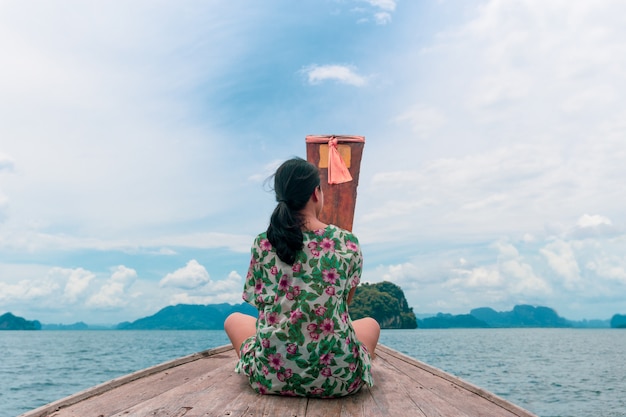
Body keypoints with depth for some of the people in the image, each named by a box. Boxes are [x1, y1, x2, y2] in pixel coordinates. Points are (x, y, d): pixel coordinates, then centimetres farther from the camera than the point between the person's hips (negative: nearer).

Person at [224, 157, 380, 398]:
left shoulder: (262, 243, -6)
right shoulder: (348, 242, -6)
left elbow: (257, 300, 6)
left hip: (272, 376, 0)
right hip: (337, 378, 1)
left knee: (234, 320, 30)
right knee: (370, 323, 32)